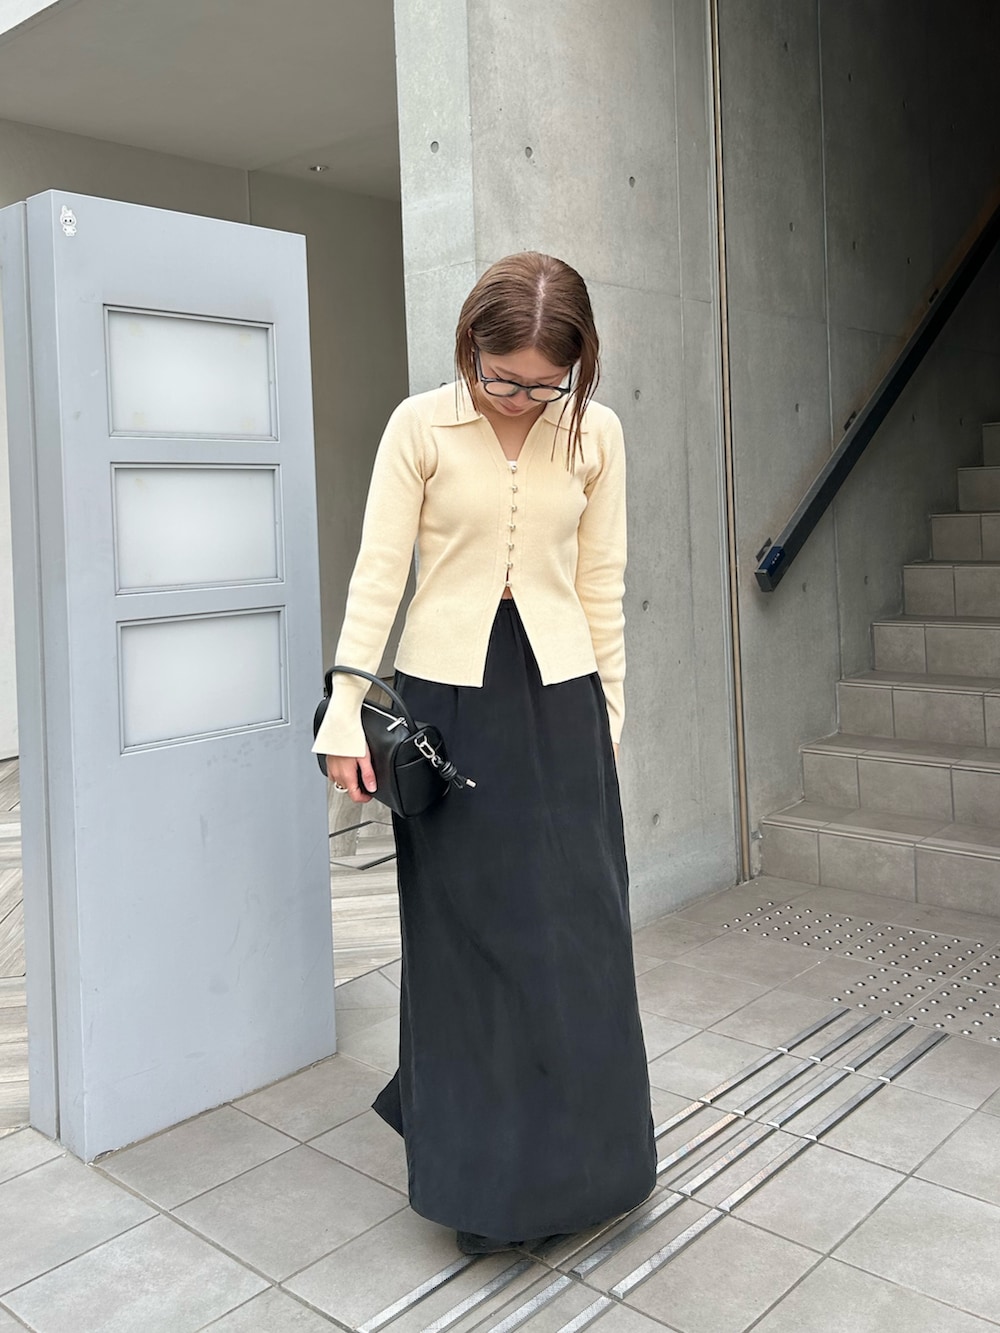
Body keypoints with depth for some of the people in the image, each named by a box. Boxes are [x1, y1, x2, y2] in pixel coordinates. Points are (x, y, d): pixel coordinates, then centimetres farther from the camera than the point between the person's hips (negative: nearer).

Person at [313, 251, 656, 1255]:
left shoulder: (595, 432, 3)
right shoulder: (420, 427, -3)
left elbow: (602, 585, 7)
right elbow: (378, 570, -5)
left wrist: (606, 710, 9)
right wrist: (345, 710, -8)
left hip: (558, 696, 2)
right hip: (446, 694, -2)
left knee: (576, 929, 5)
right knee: (463, 929, 6)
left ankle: (570, 1159, 26)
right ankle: (480, 1173, 23)